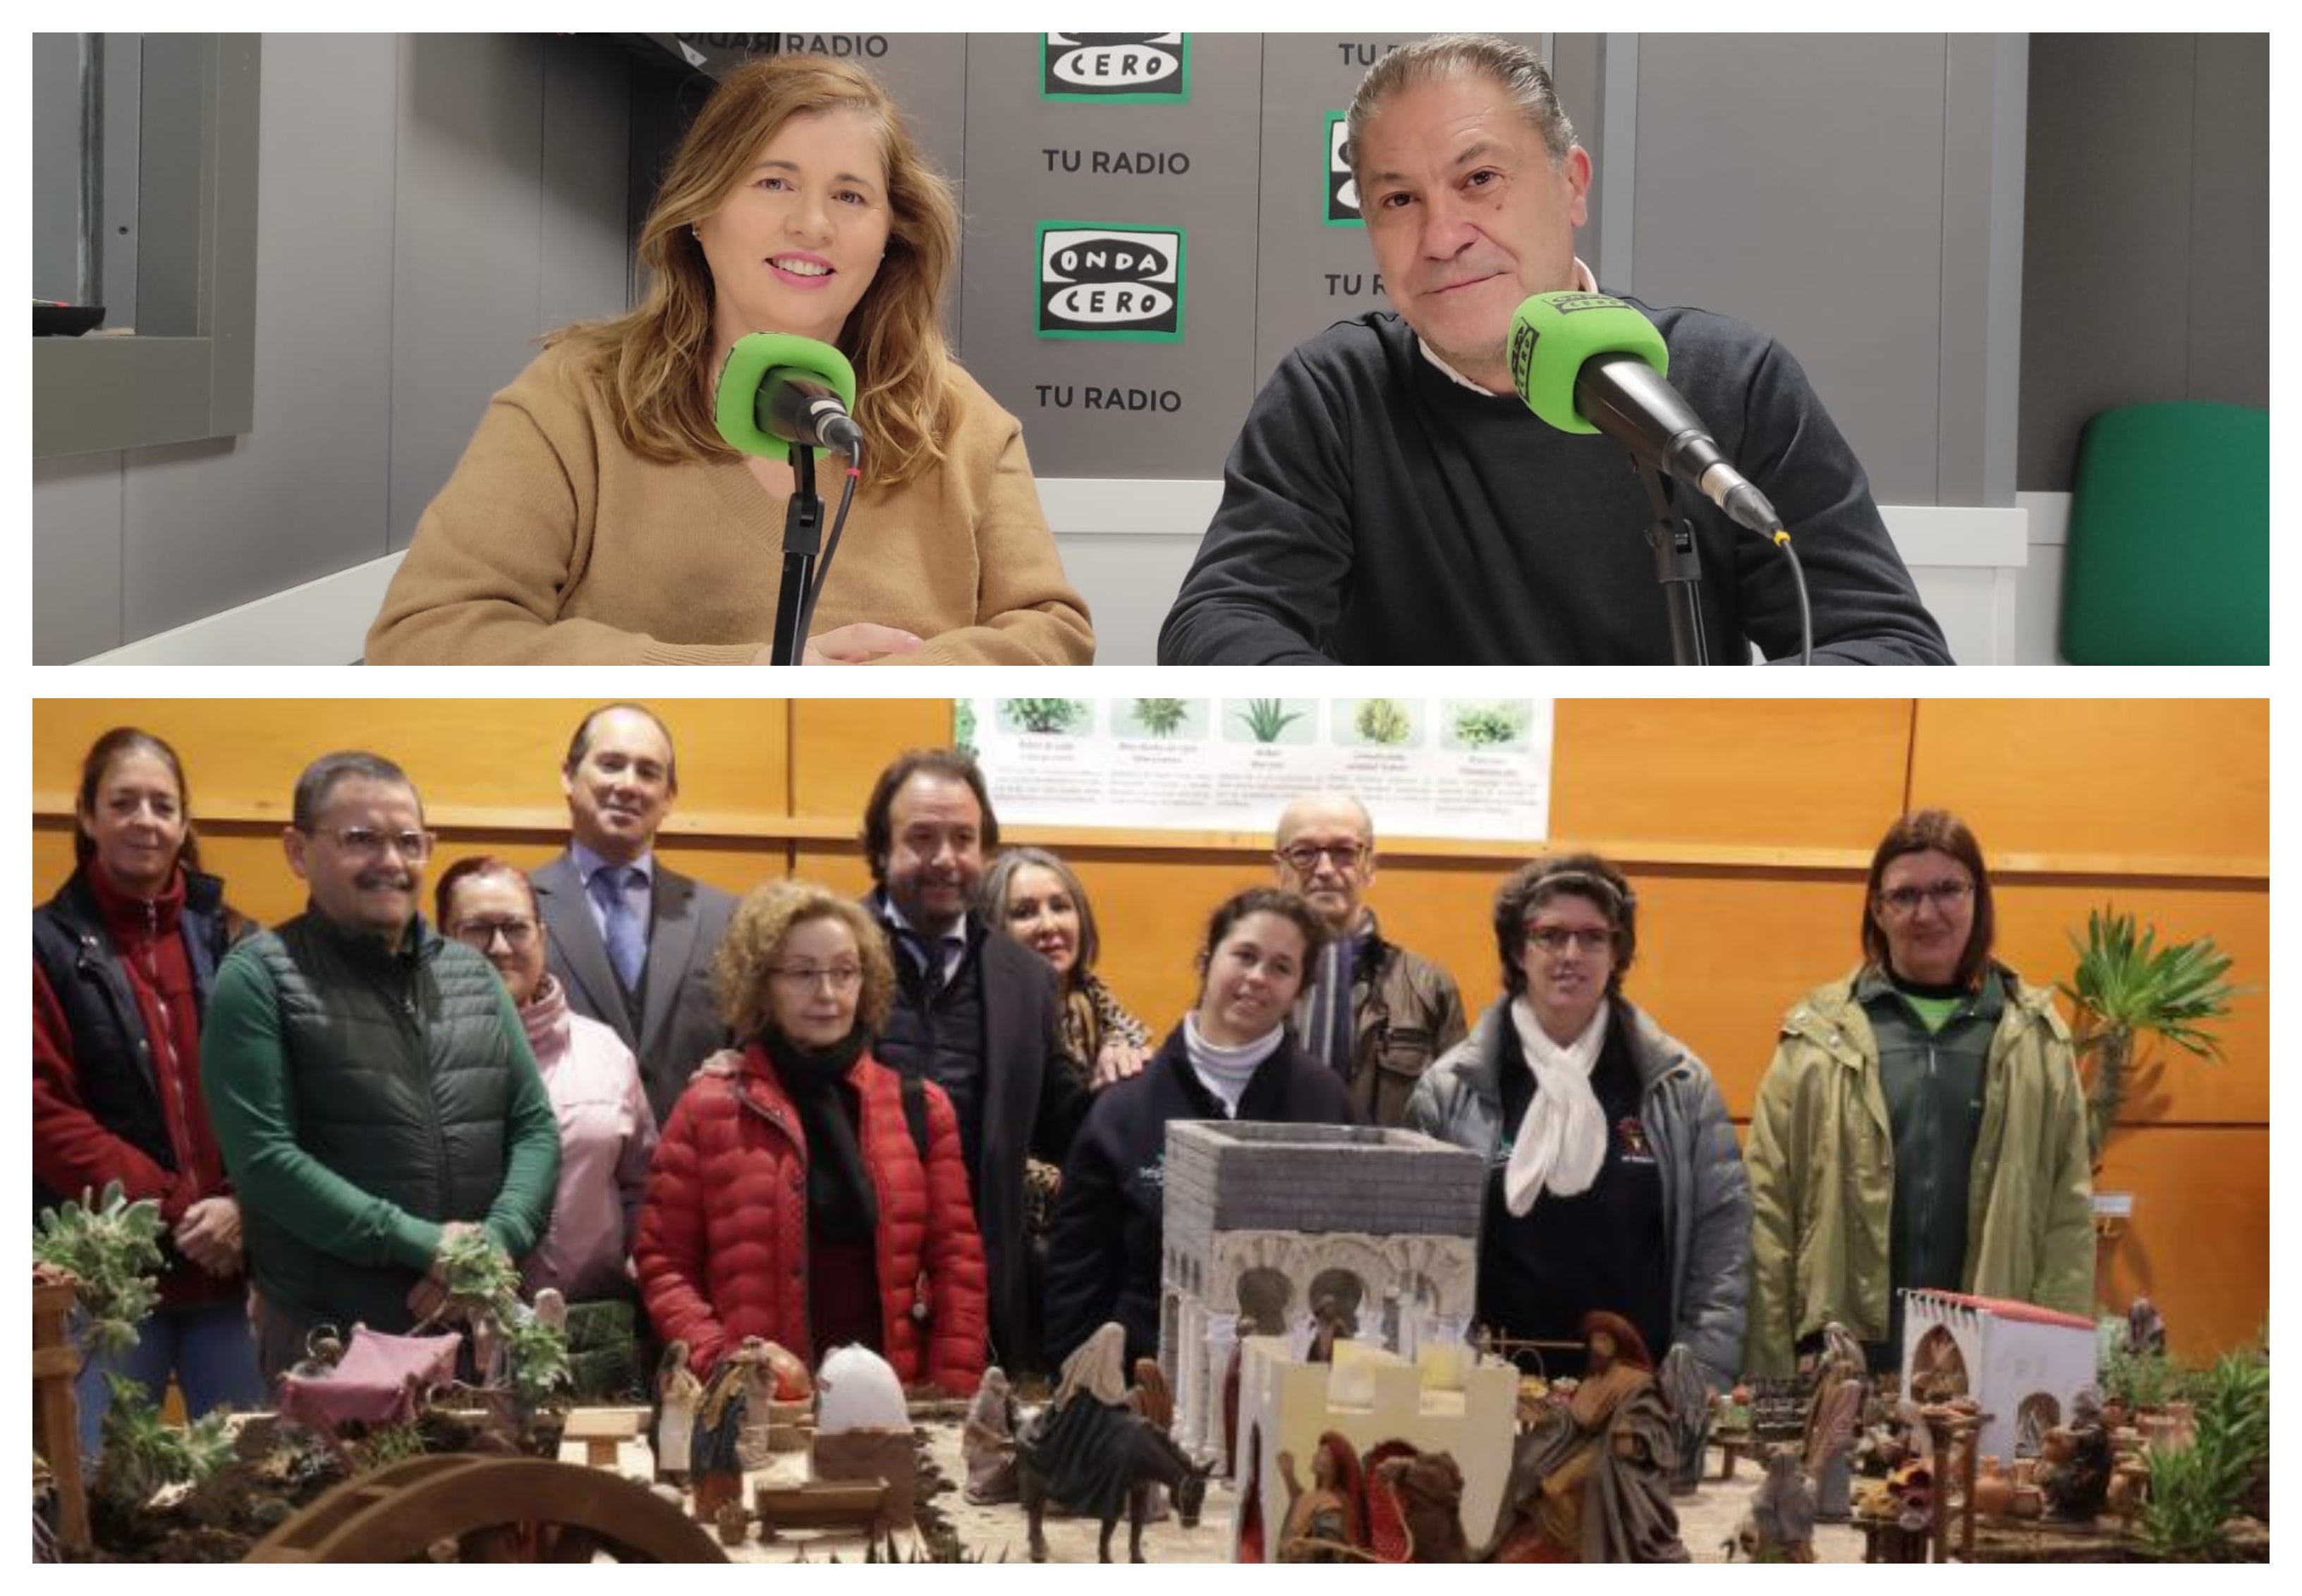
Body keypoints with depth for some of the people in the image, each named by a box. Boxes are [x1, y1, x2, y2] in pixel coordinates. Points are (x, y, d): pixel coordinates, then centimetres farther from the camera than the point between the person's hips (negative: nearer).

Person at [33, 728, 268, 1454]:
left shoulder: (232, 942, 11)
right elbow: (45, 1113, -7)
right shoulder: (47, 946, 1)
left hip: (227, 1264, 3)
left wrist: (242, 1206, -10)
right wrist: (172, 1210, -12)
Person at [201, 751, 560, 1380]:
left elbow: (536, 1128, 9)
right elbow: (262, 1158, -13)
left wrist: (495, 1242, -10)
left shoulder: (473, 975, 12)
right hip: (327, 1338, -5)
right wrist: (424, 1246, -16)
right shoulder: (260, 977, -4)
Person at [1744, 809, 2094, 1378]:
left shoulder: (2036, 1037, 8)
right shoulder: (1820, 1032, 3)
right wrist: (1772, 1375, -5)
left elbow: (2069, 1212, 5)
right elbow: (1769, 1208, 1)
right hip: (1842, 1351, -1)